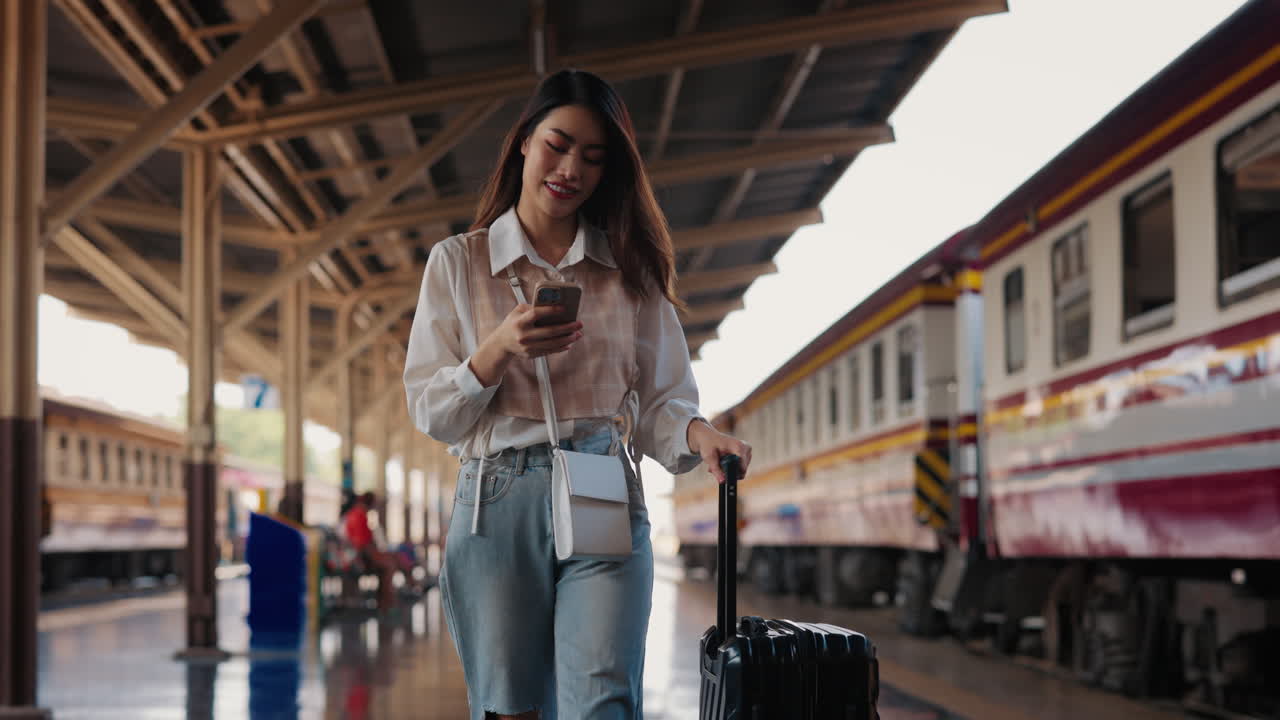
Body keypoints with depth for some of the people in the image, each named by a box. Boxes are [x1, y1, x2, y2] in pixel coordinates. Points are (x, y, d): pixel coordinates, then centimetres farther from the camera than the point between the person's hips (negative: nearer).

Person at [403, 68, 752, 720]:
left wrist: (695, 433, -12)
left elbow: (659, 401, 11)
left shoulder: (630, 270, 14)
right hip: (497, 504, 0)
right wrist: (498, 351, -11)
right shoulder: (458, 262, 11)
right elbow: (429, 413, 6)